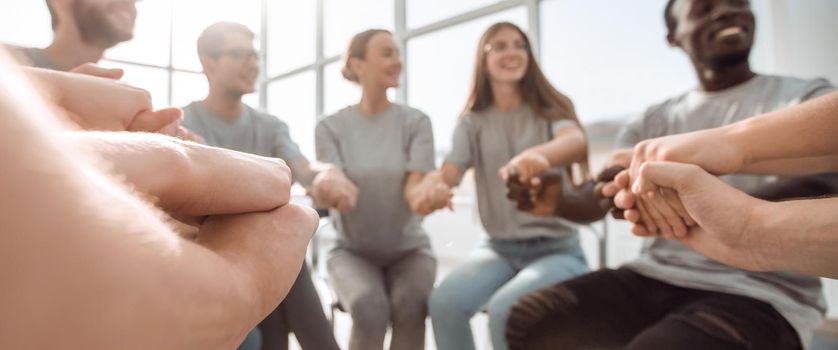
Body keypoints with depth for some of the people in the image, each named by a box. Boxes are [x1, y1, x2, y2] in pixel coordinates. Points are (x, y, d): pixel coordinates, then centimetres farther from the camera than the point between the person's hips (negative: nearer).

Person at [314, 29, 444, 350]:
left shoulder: (415, 121, -3)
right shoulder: (330, 127, -3)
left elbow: (413, 187, -14)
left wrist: (426, 193, -40)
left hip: (408, 249, 1)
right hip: (353, 250, 0)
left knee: (410, 306, -30)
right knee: (369, 309, -30)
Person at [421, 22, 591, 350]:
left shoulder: (552, 109, -2)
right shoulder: (472, 122, 6)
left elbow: (578, 143, -24)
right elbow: (449, 171, -9)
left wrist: (539, 154, -49)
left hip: (556, 247, -2)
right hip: (498, 248, 3)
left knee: (505, 310, -30)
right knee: (444, 302, -24)